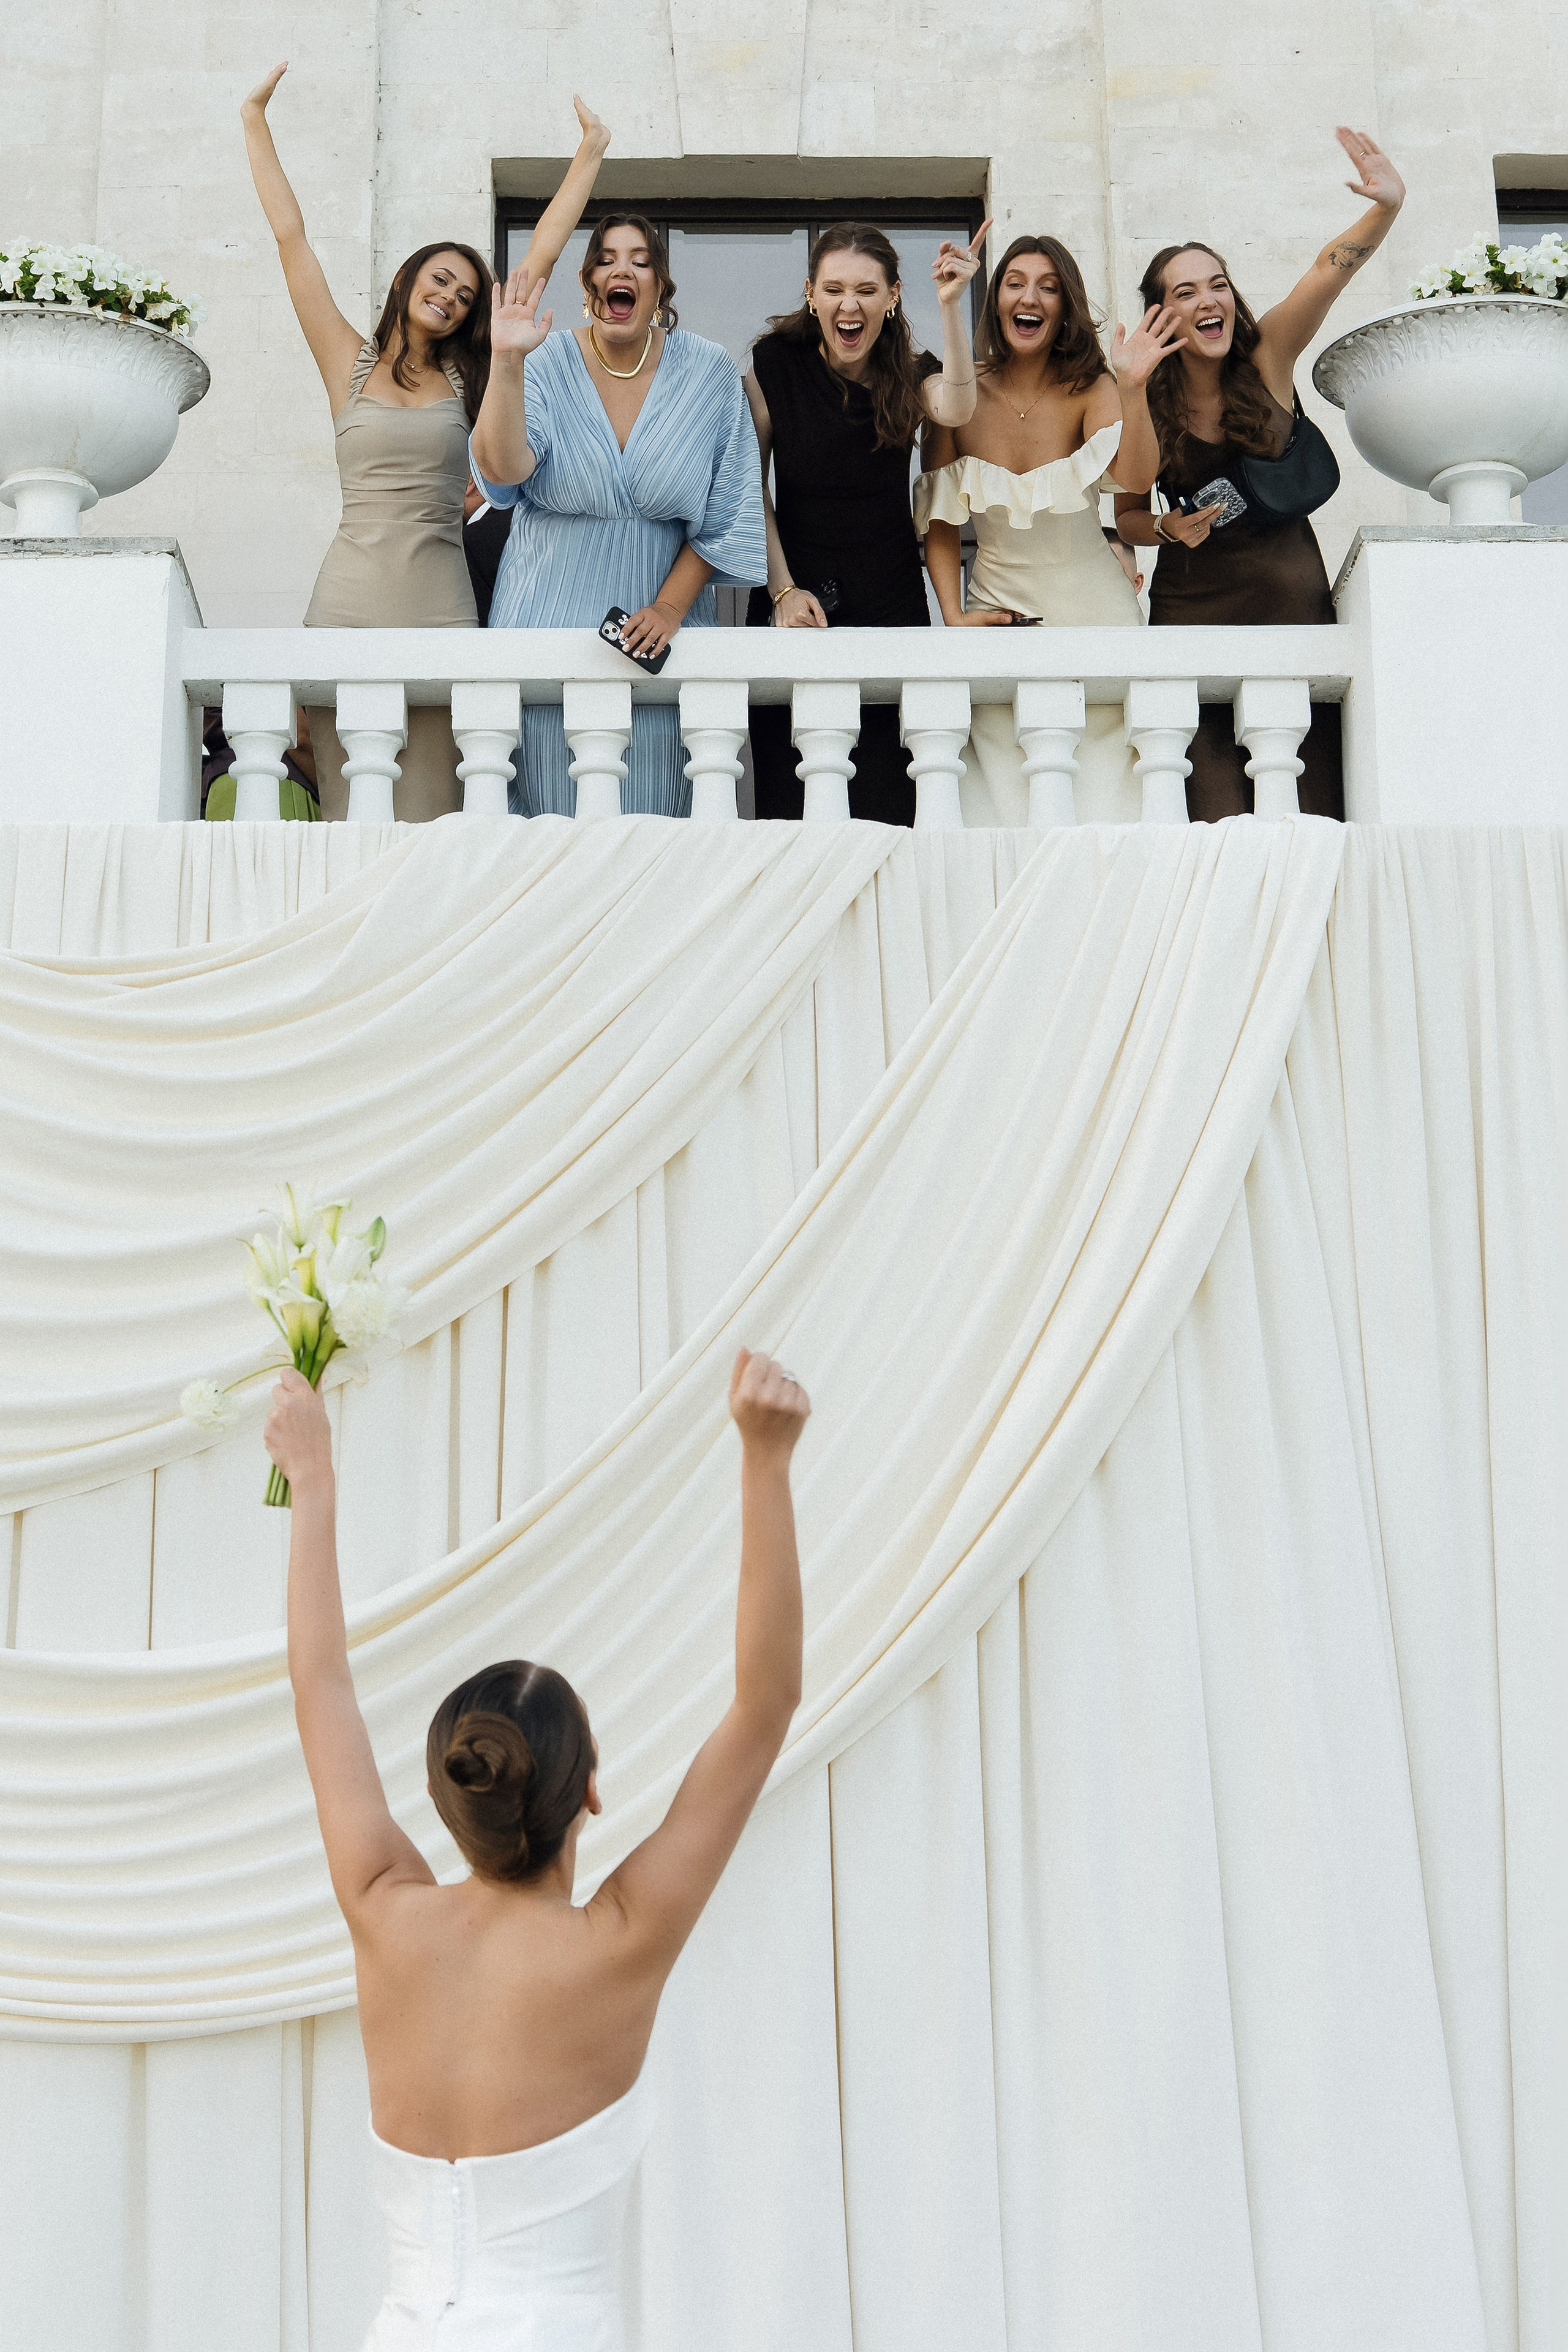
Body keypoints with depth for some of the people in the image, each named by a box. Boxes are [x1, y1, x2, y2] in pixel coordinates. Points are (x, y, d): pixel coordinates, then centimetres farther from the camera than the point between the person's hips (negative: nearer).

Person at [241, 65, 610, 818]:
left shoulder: (465, 379, 12)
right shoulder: (350, 364, 9)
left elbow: (540, 258, 14)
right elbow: (291, 239, 10)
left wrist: (590, 154, 16)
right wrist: (255, 122, 11)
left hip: (439, 601, 1)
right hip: (350, 599, -1)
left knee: (430, 803, -3)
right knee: (351, 798, -3)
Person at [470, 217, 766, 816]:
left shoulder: (710, 374, 2)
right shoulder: (544, 366, -2)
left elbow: (727, 514, 3)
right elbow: (502, 470, -18)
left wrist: (670, 607, -6)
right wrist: (507, 361, -27)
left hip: (659, 628, 1)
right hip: (550, 622, 0)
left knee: (652, 809, 0)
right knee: (552, 807, 0)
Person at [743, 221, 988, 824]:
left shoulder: (910, 375, 3)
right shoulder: (775, 364, 2)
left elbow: (958, 410, -21)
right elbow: (753, 488, 2)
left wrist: (951, 305, -30)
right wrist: (782, 589, -7)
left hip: (891, 601, 0)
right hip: (794, 599, 0)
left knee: (886, 796, -7)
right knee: (790, 795, -3)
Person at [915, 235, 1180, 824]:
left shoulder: (1091, 389, -5)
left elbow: (1135, 477, -22)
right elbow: (940, 523, 5)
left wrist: (1133, 388, -35)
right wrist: (954, 618, -5)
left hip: (1091, 611, -1)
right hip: (996, 614, 1)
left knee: (1100, 791, -8)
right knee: (1003, 801, -6)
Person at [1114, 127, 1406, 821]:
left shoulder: (1268, 356, 0)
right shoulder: (1145, 405, 1)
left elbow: (1330, 269, -16)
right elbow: (1127, 517, 12)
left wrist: (1387, 207, -32)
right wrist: (1168, 528, -9)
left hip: (1291, 594, 1)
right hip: (1192, 606, -1)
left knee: (1308, 804, -5)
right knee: (1217, 809, -11)